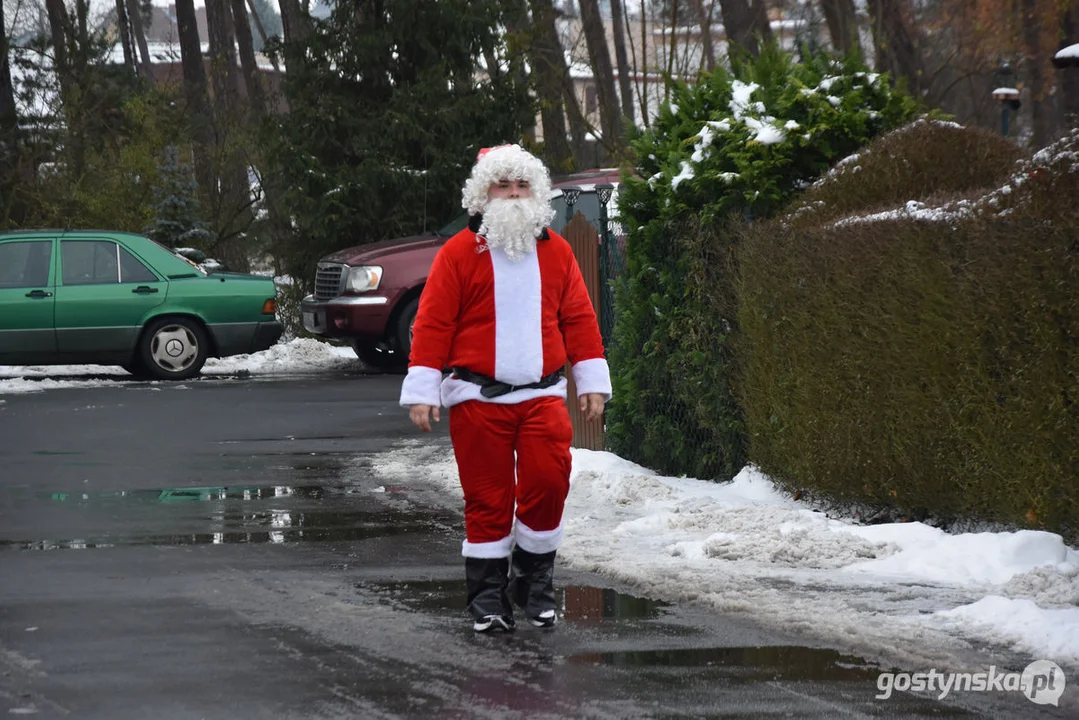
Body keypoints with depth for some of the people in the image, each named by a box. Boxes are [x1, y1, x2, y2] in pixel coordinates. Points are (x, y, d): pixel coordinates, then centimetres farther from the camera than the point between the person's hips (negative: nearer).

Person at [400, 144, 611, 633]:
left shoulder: (556, 253, 12)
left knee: (548, 482, -13)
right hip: (477, 399, -2)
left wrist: (592, 381, 10)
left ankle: (534, 581, 5)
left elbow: (578, 319, 15)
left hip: (542, 396, 2)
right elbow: (433, 323, -1)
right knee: (487, 499, 0)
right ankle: (488, 597, 10)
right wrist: (422, 389, -5)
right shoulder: (458, 254, 1)